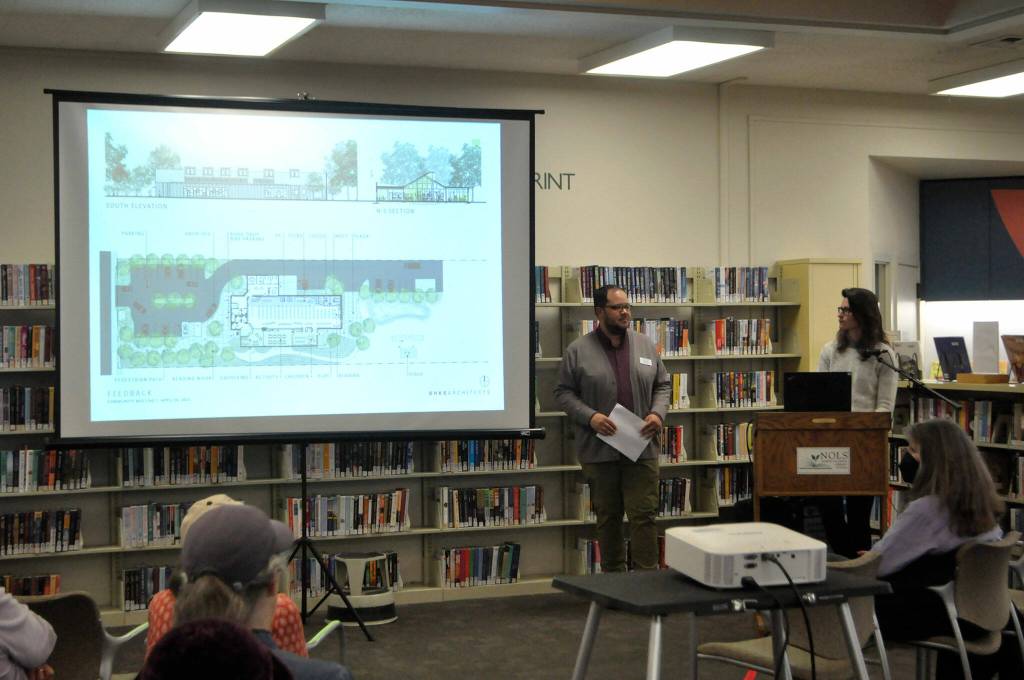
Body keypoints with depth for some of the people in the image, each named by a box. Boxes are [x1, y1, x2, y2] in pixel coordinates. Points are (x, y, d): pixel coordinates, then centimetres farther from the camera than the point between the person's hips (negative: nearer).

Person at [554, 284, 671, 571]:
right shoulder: (578, 351, -1)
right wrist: (590, 416, -14)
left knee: (643, 515, -2)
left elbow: (663, 385, 14)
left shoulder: (645, 346, 8)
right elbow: (563, 392, 0)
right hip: (598, 451, -1)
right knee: (608, 518, 8)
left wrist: (658, 413, -4)